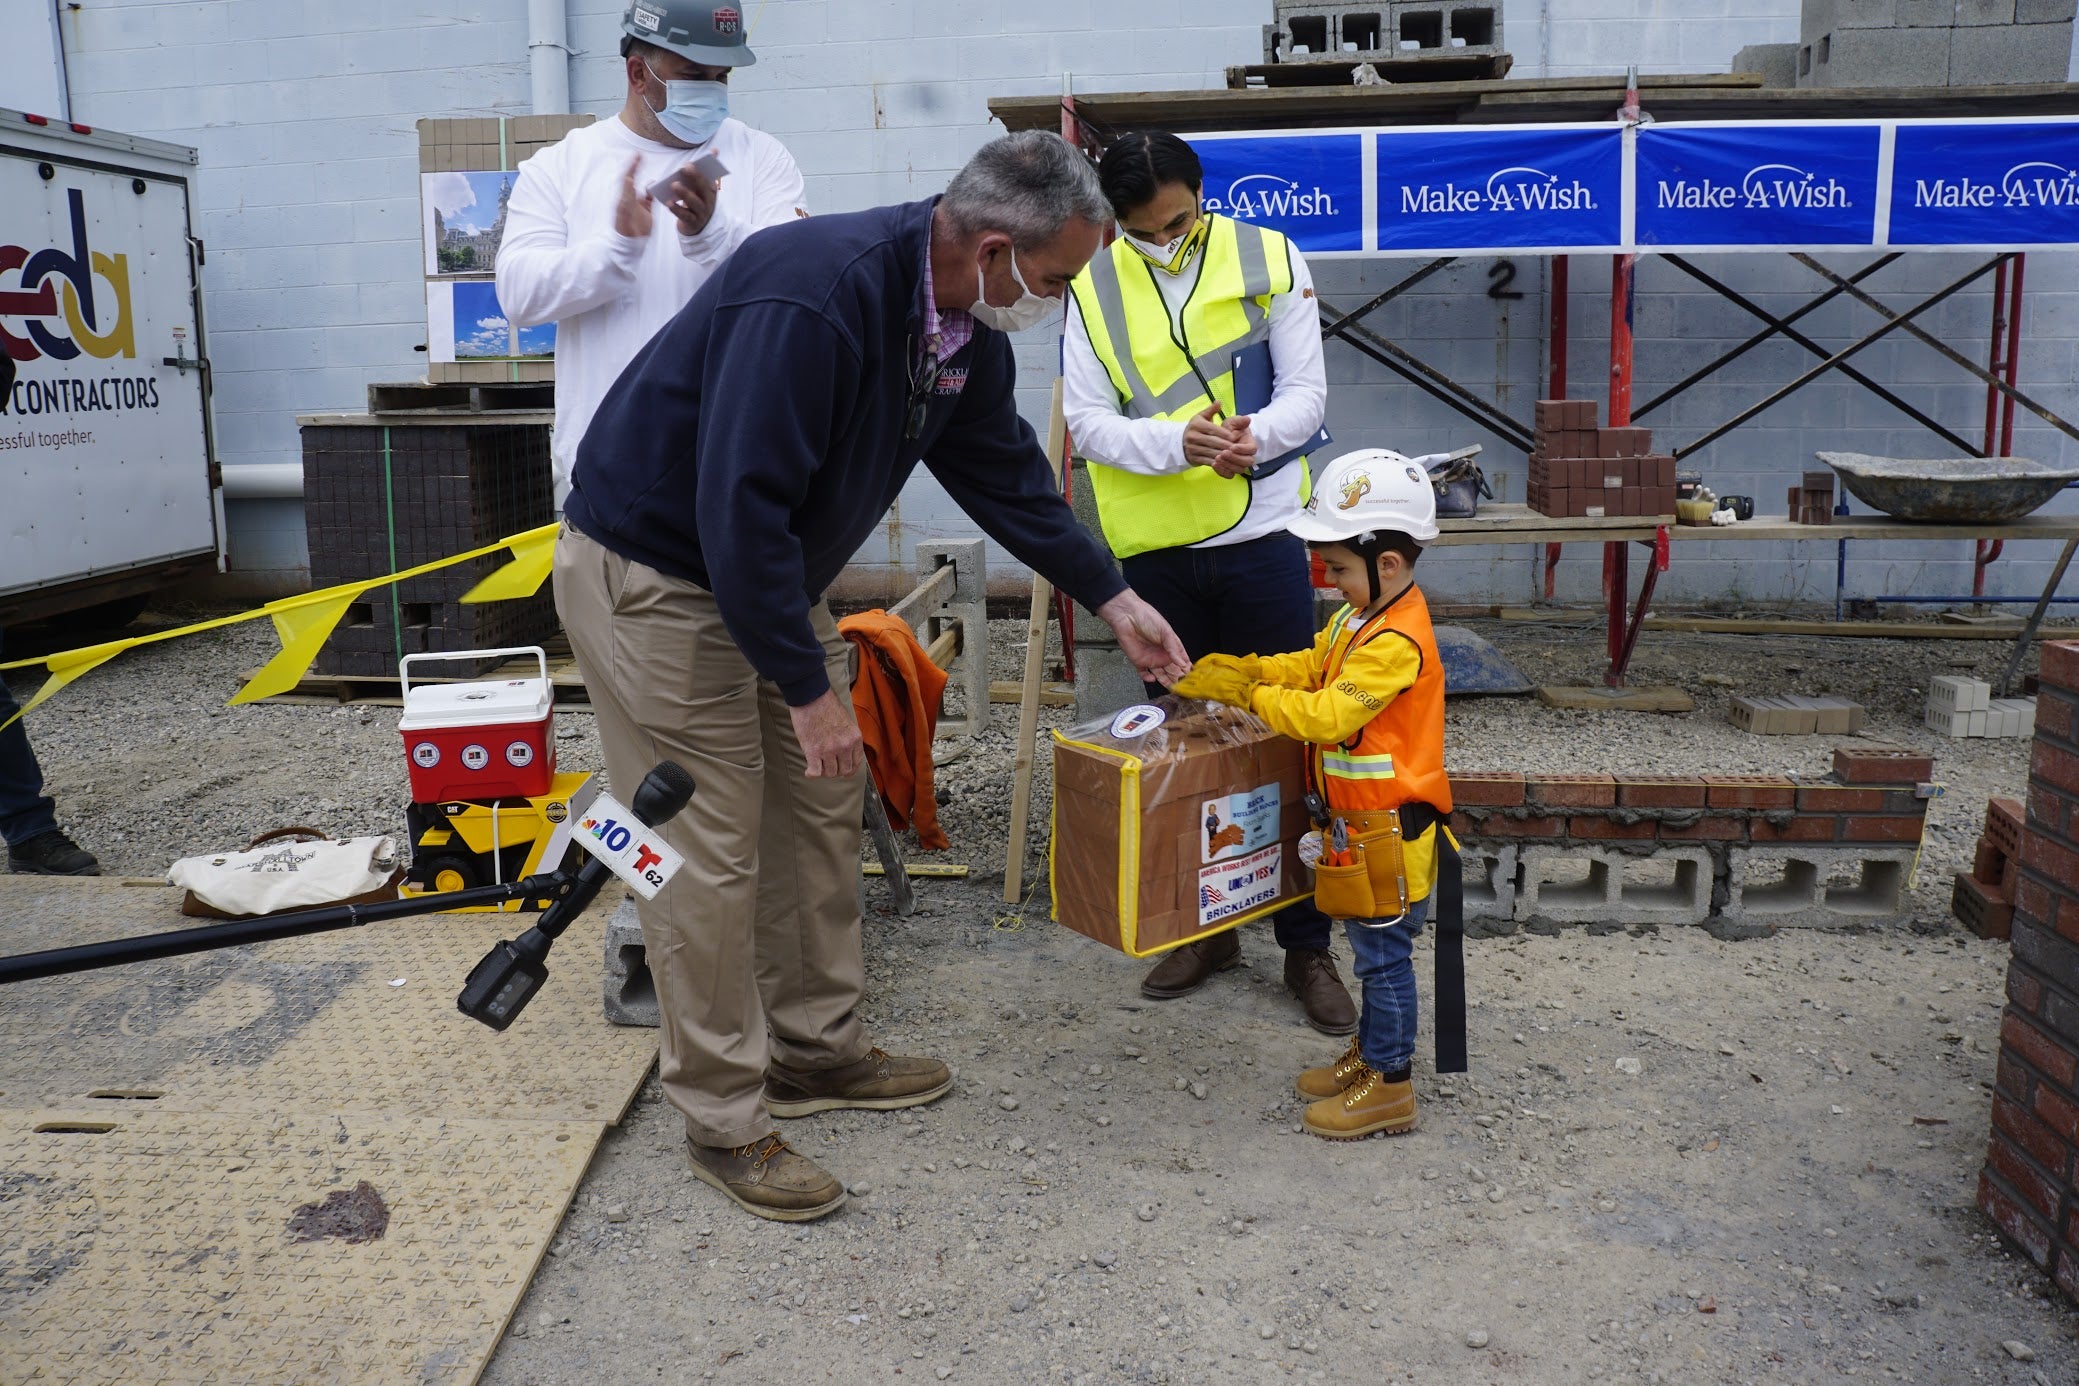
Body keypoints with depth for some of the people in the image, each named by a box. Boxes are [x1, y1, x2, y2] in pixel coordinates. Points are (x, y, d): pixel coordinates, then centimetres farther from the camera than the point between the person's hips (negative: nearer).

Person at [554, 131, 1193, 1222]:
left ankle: (817, 1049, 29)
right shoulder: (814, 296, -32)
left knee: (820, 805, 13)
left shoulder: (967, 321, -2)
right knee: (714, 846, -5)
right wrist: (807, 689, -26)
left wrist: (1111, 598, 13)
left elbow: (1001, 467, 12)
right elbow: (739, 509, -33)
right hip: (650, 573, -9)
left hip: (771, 568, 9)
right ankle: (725, 1121, 11)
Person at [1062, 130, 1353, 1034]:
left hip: (1260, 535, -1)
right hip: (1155, 550, 1)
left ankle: (1307, 944, 15)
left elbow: (1305, 392, -2)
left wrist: (1254, 435, -23)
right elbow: (1087, 421, -5)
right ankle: (1205, 928, 27)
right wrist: (1178, 442, -23)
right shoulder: (1094, 287, 1)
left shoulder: (1269, 259, 0)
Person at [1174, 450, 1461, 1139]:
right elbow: (1305, 667, 11)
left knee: (1383, 955, 2)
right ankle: (1370, 1054, 35)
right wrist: (1221, 671, -2)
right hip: (1364, 824, 9)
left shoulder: (1395, 643, -25)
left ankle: (1389, 1087, 15)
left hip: (1390, 831, -9)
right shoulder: (1360, 619, 7)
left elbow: (1325, 715, -28)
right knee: (1373, 949, 20)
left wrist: (1250, 693, -18)